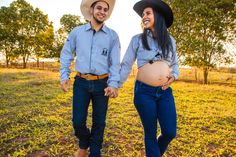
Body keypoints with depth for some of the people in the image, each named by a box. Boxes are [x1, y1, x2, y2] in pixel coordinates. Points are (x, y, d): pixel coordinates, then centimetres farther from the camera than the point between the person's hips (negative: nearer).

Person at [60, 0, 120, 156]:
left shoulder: (113, 35, 2)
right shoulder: (77, 32, 5)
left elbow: (115, 62, -4)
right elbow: (66, 55, 10)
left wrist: (113, 84, -14)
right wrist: (64, 76, 2)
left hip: (102, 84, 0)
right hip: (81, 82, 1)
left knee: (99, 122, 10)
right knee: (78, 121, 4)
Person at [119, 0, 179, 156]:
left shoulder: (170, 40, 9)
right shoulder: (137, 39, 0)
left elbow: (175, 64, 17)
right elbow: (126, 65, 0)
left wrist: (174, 76, -4)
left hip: (165, 92, 3)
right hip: (144, 91, -3)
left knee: (170, 132, 8)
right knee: (151, 133, 9)